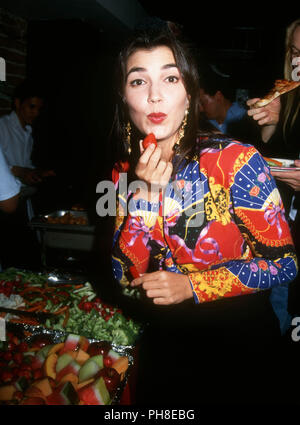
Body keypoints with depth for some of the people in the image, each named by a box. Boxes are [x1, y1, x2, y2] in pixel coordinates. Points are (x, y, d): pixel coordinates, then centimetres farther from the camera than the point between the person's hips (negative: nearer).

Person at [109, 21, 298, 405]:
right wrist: (146, 194, -24)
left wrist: (192, 286, -21)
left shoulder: (235, 161, -21)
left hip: (239, 341, -3)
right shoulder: (125, 173, -7)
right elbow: (125, 276, -11)